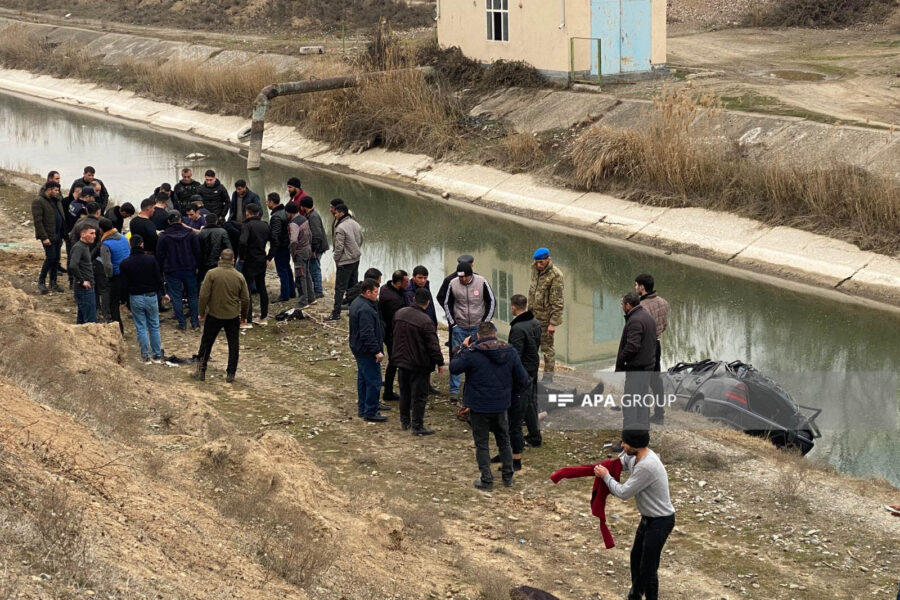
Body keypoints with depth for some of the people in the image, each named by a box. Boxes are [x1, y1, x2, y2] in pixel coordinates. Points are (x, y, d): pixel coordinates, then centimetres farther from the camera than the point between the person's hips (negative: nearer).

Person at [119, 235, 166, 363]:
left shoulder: (125, 264, -7)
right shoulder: (151, 260, -7)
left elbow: (123, 285, -7)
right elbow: (159, 279, -2)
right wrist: (163, 294, 13)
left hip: (135, 298, -1)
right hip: (151, 296, 1)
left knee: (141, 328, 6)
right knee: (154, 326, 11)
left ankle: (146, 356, 8)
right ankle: (157, 355, 14)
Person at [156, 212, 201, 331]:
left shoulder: (164, 236, -5)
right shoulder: (190, 233, -2)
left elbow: (159, 255, -1)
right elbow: (197, 251, 0)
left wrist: (161, 270, 10)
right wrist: (196, 266, 11)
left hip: (172, 271, -1)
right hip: (189, 269, 2)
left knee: (176, 297, 4)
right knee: (192, 296, 11)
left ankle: (182, 324, 2)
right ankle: (195, 323, 10)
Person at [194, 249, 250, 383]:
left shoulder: (212, 274, -11)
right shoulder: (239, 277, -4)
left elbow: (204, 295, -12)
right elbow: (246, 299, 1)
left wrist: (202, 313, 0)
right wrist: (244, 315, 15)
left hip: (213, 315, -1)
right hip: (233, 316, 1)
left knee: (206, 343, 12)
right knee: (233, 345, 11)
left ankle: (201, 371, 16)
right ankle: (230, 374, 12)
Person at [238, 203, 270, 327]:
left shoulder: (247, 226, -14)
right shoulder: (265, 226, 8)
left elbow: (242, 242, -27)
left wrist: (242, 256, -14)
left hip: (250, 261, -7)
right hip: (262, 261, 7)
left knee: (246, 289, -2)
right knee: (262, 288, 17)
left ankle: (248, 321, -4)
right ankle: (264, 318, 22)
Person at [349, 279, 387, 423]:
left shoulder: (357, 303, 10)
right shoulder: (365, 309, -24)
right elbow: (368, 334, -28)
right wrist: (377, 351, -25)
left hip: (358, 349, 11)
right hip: (367, 351, -11)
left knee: (363, 379, 19)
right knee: (374, 381, -6)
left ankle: (362, 409, 28)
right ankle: (370, 413, -2)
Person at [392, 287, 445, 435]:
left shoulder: (399, 313, 0)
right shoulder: (426, 321, -23)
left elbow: (394, 335, 14)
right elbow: (433, 345, -19)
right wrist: (440, 362, -8)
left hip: (401, 360, 7)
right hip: (419, 364, -7)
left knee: (405, 392, 20)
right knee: (419, 395, 2)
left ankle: (404, 421, 30)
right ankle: (417, 426, 6)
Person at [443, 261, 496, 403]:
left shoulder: (481, 282, -10)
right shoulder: (453, 284, -7)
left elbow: (492, 302, 1)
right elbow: (447, 304, 7)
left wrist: (485, 322, -3)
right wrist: (453, 322, 0)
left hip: (478, 328, 0)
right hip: (460, 327, 0)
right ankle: (454, 390, 1)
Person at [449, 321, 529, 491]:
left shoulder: (471, 353, -17)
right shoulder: (510, 352, -3)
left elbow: (454, 368, -4)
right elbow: (523, 380, 0)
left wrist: (462, 348, 5)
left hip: (479, 407, -4)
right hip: (501, 406, 4)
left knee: (482, 444, 8)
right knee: (504, 441, 21)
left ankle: (486, 480, 10)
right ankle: (508, 477, 28)